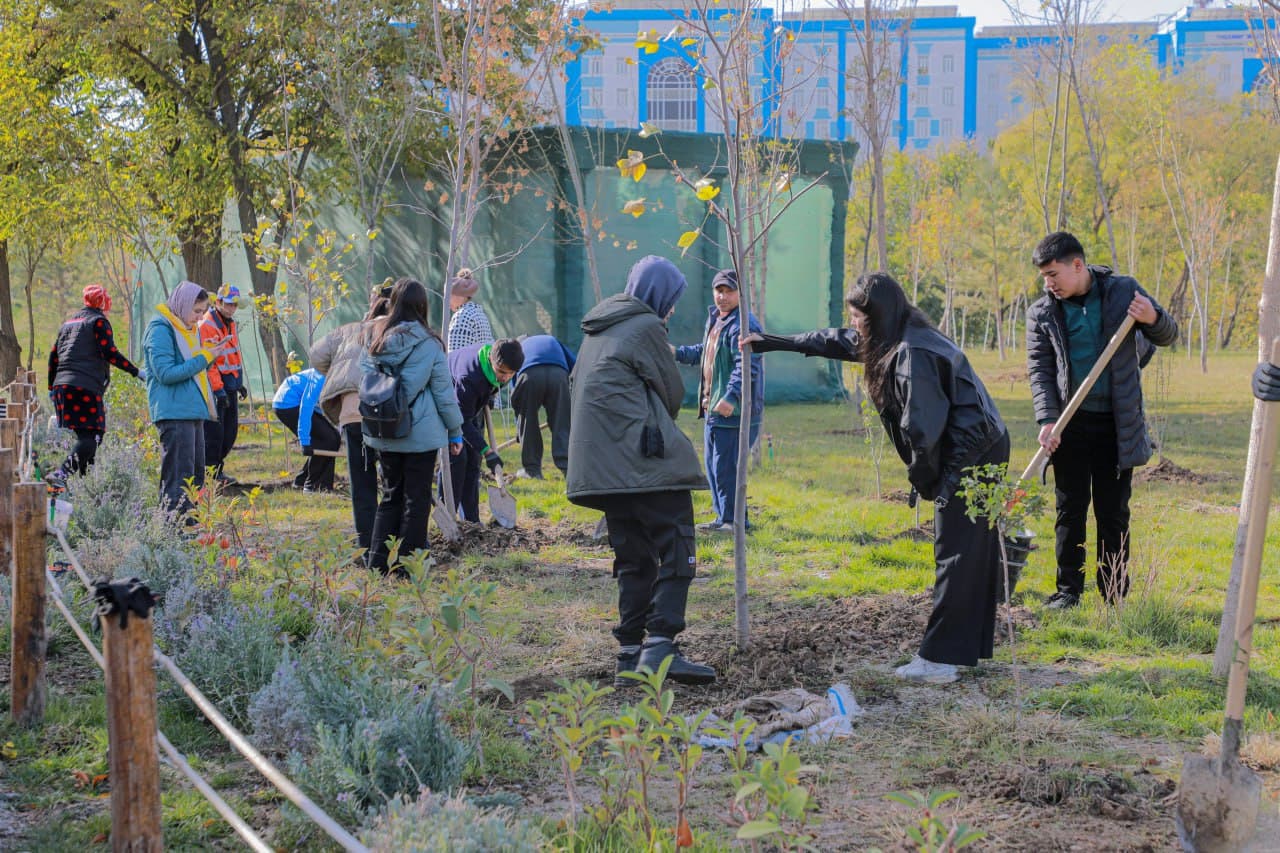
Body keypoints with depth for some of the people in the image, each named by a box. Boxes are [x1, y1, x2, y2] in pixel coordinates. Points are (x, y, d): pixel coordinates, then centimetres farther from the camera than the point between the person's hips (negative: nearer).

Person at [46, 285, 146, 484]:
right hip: (86, 387, -8)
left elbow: (53, 355, 24)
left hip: (62, 385, 8)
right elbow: (109, 352, -10)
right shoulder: (99, 321, 2)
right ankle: (61, 473, -30)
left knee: (85, 436, 14)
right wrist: (136, 372, -8)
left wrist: (52, 387, 30)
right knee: (90, 437, -12)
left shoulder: (69, 322, 24)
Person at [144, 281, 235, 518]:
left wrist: (212, 355, 7)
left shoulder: (189, 329, 18)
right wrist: (203, 358, -16)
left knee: (196, 471, 12)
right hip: (174, 413, -10)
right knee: (179, 474, -11)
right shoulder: (160, 330, -11)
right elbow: (166, 374, -19)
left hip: (194, 410, 10)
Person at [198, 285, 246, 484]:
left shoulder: (230, 324, 14)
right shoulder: (207, 326, -15)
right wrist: (219, 390, -21)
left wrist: (239, 383, 19)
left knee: (230, 432, 11)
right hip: (214, 387, -9)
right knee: (214, 433, -6)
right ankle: (210, 473, 2)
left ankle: (217, 469, 22)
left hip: (230, 387, 9)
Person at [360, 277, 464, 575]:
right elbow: (444, 391, -5)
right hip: (422, 433, -4)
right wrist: (455, 431, 5)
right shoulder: (429, 344, -10)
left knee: (390, 495, 16)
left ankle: (379, 561, 12)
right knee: (416, 499, 5)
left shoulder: (377, 340, 1)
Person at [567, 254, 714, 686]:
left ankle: (630, 654, 8)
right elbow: (673, 392, 0)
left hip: (602, 468, 8)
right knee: (676, 552, -8)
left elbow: (575, 388, 26)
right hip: (648, 462, -8)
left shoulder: (596, 331, 20)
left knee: (634, 560, 12)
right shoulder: (646, 327, -5)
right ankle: (660, 645, -21)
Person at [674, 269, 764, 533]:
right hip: (713, 407, 10)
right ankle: (723, 518, 24)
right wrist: (678, 353, 25)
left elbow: (747, 366, -26)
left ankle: (734, 520, 2)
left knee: (725, 467, -8)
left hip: (733, 412, -10)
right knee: (713, 466, 15)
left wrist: (731, 397, -35)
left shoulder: (743, 325, -16)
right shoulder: (714, 319, 16)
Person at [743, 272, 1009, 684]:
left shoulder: (912, 354, -20)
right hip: (984, 450, 10)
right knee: (976, 553, 14)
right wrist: (769, 342, 33)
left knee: (955, 556, -9)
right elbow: (832, 341, 26)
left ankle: (939, 658, -8)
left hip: (968, 457, -10)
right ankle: (970, 647, 22)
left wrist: (922, 479, -7)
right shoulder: (894, 342, 13)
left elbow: (923, 428, -22)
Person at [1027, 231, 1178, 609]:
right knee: (1070, 510, 6)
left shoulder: (1123, 291, -1)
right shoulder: (1042, 313, 0)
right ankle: (1068, 589, 15)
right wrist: (1047, 420, -14)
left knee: (1114, 512, 6)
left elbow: (1168, 336, 6)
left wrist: (1153, 318, -18)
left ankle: (1115, 595, 14)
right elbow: (1039, 370, -1)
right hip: (1071, 423, 1)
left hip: (1117, 424, -1)